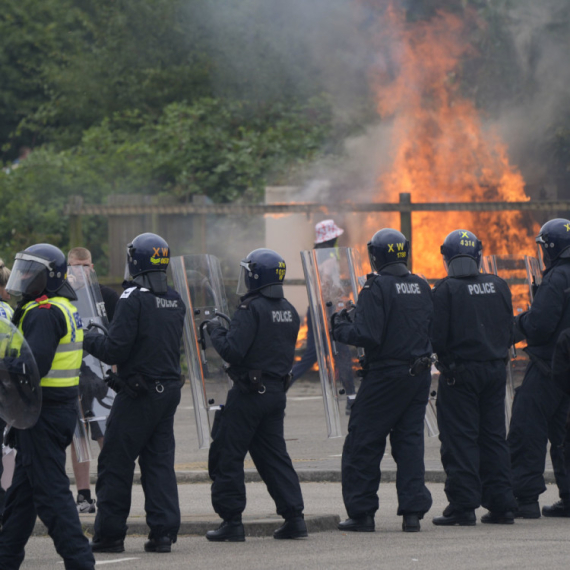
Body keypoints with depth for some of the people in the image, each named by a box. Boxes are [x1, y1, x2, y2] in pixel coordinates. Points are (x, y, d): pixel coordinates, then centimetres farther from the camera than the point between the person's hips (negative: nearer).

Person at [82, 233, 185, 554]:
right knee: (160, 461, 10)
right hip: (169, 389, 7)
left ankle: (111, 535, 5)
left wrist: (89, 340, 2)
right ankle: (164, 532, 4)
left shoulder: (134, 299, -15)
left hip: (138, 394, -7)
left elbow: (115, 349, -17)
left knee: (116, 463, 2)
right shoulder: (175, 301, 9)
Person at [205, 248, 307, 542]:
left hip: (248, 393, -8)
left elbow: (233, 351, -22)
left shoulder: (251, 310, -16)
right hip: (276, 391, 8)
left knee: (227, 456, 2)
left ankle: (232, 521, 1)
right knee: (274, 455, 14)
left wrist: (216, 331, -3)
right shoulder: (288, 311, 10)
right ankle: (294, 516, 7)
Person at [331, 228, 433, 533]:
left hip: (385, 376, -6)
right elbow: (431, 328, 12)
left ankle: (361, 512, 4)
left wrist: (341, 327, -3)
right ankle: (413, 511, 5)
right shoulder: (421, 287, 7)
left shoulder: (376, 288, -14)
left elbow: (367, 335, -20)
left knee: (363, 444, 3)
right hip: (419, 374, 6)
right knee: (410, 441, 10)